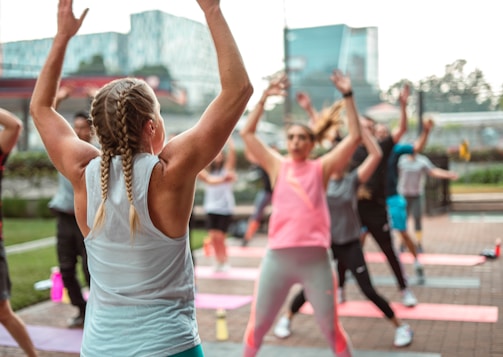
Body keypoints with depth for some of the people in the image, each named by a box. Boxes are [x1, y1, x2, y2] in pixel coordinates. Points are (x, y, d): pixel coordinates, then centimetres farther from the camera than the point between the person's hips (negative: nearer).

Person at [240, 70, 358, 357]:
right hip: (278, 256, 1)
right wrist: (265, 97, 3)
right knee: (258, 324, 11)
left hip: (316, 257, -1)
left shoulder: (321, 168, 8)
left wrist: (348, 96, -2)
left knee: (331, 326, 9)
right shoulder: (277, 166, 11)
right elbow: (247, 133, 7)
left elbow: (355, 137, 2)